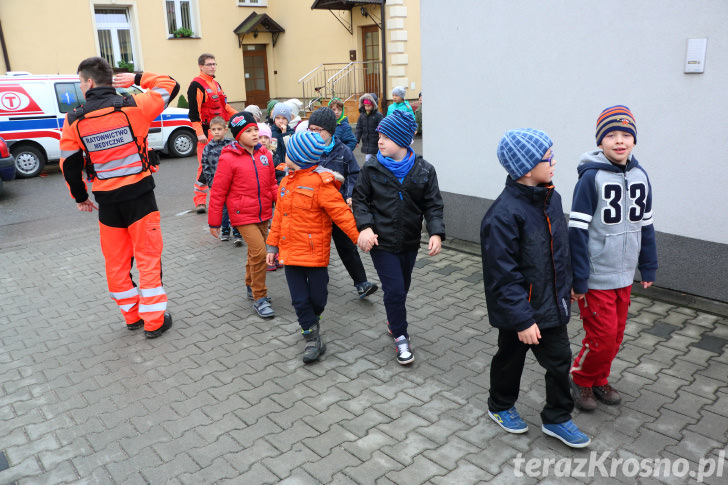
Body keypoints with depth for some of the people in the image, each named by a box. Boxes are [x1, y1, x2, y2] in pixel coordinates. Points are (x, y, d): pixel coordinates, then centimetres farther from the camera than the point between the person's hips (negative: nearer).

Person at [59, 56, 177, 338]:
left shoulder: (74, 120, -2)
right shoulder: (132, 107, -8)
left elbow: (70, 164, 2)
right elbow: (170, 86, 3)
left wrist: (80, 197, 15)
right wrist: (138, 78, 9)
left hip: (107, 201, 2)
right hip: (139, 195, -2)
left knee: (116, 261, 16)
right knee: (148, 257, 5)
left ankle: (132, 315, 27)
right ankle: (154, 320, 8)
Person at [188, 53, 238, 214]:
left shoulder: (216, 84, 18)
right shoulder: (196, 85, -9)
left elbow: (224, 106, 25)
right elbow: (194, 111, -15)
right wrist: (199, 132, -21)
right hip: (206, 132, -8)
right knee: (205, 166, -9)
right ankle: (200, 201, -2)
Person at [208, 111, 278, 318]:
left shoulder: (265, 154, 4)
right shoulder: (228, 159, -12)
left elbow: (271, 184, 14)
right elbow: (218, 192, -7)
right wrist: (214, 222, -3)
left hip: (263, 214, 6)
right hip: (243, 215, -6)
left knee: (255, 252, 18)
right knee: (259, 252, -14)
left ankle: (251, 286, 40)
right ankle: (259, 297, 0)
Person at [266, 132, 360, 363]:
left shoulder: (321, 183, -13)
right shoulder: (287, 181, 10)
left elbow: (340, 213, -16)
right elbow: (279, 216, 16)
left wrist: (359, 237, -22)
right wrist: (273, 246, 16)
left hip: (315, 253, -6)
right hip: (290, 253, 6)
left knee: (317, 297, 8)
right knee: (299, 299, 6)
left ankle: (312, 322, 40)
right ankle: (313, 339, 19)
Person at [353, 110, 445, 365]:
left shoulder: (424, 170, -4)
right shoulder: (372, 168, -6)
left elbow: (433, 205, -2)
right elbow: (360, 199, 0)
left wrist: (436, 233, -17)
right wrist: (365, 226, -15)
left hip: (409, 241, 3)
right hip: (382, 241, -2)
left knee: (402, 287, 19)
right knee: (394, 289, -6)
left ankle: (394, 321, 45)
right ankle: (401, 337, 12)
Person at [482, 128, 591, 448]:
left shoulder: (550, 198, -2)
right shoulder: (503, 215, -28)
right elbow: (503, 276, -25)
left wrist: (566, 287, 18)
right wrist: (522, 320, -22)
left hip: (551, 303, 7)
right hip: (518, 310, -7)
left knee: (560, 360, 15)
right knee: (510, 359, 17)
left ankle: (557, 419, 35)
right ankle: (500, 407, 43)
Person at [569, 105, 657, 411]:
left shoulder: (640, 176, 4)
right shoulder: (591, 177, -14)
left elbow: (645, 225, 13)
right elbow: (577, 230, -15)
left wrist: (648, 268, 14)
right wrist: (578, 279, -16)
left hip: (624, 275, 6)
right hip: (596, 278, -6)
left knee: (616, 335, 15)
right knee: (602, 336, -1)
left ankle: (599, 380, 35)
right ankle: (581, 380, 24)